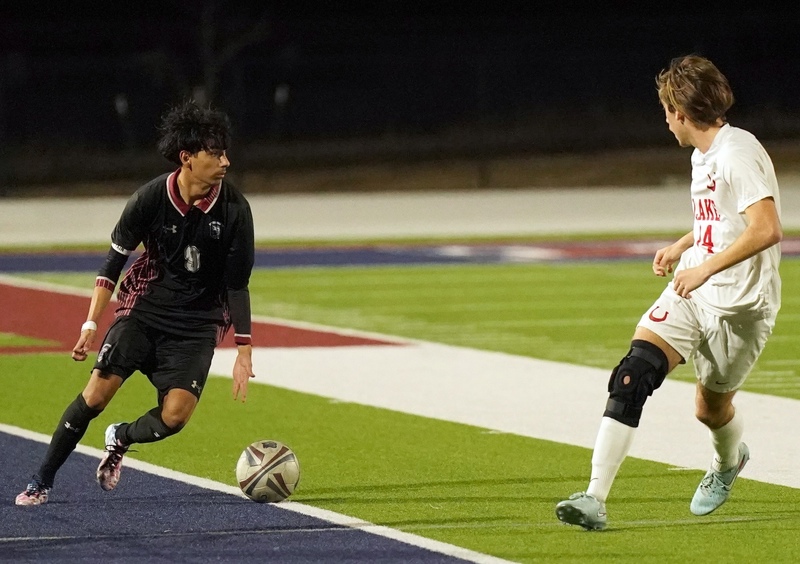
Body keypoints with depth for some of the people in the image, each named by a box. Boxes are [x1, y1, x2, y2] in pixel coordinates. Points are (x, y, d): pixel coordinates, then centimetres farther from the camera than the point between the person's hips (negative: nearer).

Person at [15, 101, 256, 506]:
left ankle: (121, 439, 17)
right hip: (145, 308, 0)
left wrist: (244, 353, -6)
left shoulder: (233, 209, -13)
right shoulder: (151, 198, -14)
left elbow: (237, 285, -5)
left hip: (198, 323, 0)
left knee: (175, 416, -17)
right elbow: (113, 262, -4)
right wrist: (91, 325, -9)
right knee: (96, 393, -15)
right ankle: (42, 481, 0)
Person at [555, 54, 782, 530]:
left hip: (738, 305, -8)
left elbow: (766, 229, -30)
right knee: (632, 376, -13)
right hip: (691, 292, 8)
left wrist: (705, 268, -29)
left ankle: (729, 461, 48)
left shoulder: (738, 154, -19)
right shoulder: (702, 156, 12)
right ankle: (595, 499, -17)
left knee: (711, 407, 10)